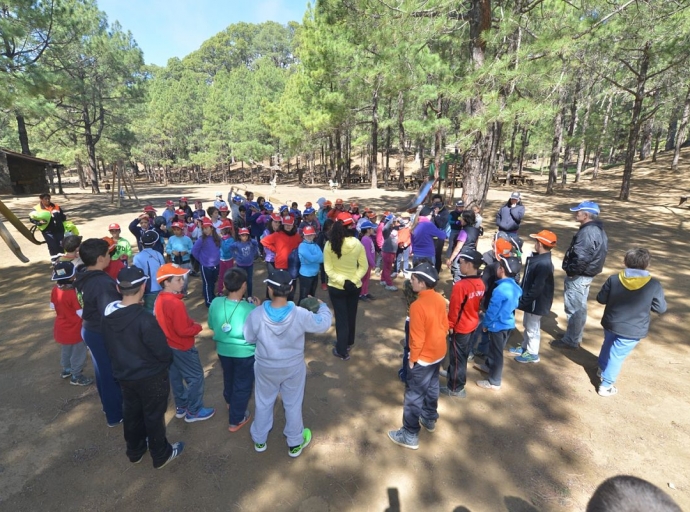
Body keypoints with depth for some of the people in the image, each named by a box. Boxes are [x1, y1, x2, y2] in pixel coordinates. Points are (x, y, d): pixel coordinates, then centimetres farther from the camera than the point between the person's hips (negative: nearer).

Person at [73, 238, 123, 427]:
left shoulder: (84, 277, -1)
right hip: (103, 334, -9)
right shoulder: (102, 283, -30)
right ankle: (115, 415, 28)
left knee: (103, 371, 26)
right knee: (112, 374, 9)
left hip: (90, 329, 9)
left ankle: (108, 406, 46)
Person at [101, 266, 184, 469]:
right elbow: (162, 351, -24)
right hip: (150, 377, -6)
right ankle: (161, 455, 34)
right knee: (154, 416, 13)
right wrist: (167, 361, -2)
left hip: (123, 375, 7)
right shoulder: (144, 319, -33)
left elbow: (109, 345, 5)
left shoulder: (108, 314, -10)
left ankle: (135, 451, 46)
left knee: (131, 413, 25)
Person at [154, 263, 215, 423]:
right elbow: (183, 330, -27)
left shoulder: (160, 299, -1)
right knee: (196, 377, 7)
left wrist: (190, 322, 4)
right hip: (182, 347, -9)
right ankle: (194, 411, 19)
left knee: (176, 376, 21)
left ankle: (181, 407, 38)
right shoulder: (176, 303, -30)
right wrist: (198, 326, -10)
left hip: (169, 345, 9)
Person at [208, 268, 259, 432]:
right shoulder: (250, 309, -29)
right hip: (245, 353, -5)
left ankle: (230, 403, 60)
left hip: (223, 350, 5)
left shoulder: (216, 303, -17)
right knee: (243, 385, 18)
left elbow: (212, 326, -1)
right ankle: (236, 420, 34)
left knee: (228, 378, 32)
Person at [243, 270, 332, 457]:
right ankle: (295, 444, 42)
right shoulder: (300, 315, -28)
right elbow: (324, 324, -10)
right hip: (294, 367, -1)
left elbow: (249, 338, -9)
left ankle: (259, 440, 48)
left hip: (266, 367, 1)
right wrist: (322, 306, 9)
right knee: (293, 405, 22)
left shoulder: (256, 315, -27)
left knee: (263, 403, 26)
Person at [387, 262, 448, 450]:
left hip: (423, 357, -8)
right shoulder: (440, 299, -5)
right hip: (439, 353, 8)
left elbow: (417, 337, -23)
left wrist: (412, 359, -10)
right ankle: (430, 419, 46)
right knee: (432, 387, 26)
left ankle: (410, 435, 19)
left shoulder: (417, 306, -29)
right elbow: (445, 326, 6)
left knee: (414, 395, 6)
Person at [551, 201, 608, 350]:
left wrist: (570, 271, -16)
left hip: (578, 276, -11)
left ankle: (570, 341, 14)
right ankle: (576, 337, 34)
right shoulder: (597, 229, 8)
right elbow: (595, 254, 15)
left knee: (573, 309, 1)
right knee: (580, 308, 21)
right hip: (587, 274, 11)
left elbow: (581, 258, -30)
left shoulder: (587, 232, -25)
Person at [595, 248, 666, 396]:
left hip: (610, 324, 2)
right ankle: (606, 385, 15)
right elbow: (661, 308, -5)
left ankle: (602, 368, 48)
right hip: (633, 331, -2)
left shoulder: (614, 279, -12)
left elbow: (601, 299, -3)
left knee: (607, 346, 27)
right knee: (617, 356, 6)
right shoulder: (654, 285, -15)